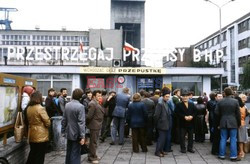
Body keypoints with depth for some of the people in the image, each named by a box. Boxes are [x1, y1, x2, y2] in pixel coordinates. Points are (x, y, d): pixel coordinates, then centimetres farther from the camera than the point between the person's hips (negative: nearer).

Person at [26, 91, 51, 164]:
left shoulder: (29, 108, 3)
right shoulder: (40, 108, -19)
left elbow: (29, 120, 11)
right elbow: (47, 122, -15)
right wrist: (48, 125, 5)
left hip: (32, 135, 7)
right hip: (41, 136, -7)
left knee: (32, 153, 21)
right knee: (40, 155, 5)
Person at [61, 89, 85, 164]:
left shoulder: (67, 105, 2)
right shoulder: (80, 106, -18)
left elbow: (64, 120, 6)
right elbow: (81, 122, -20)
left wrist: (63, 131, 15)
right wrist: (82, 136, -18)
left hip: (68, 133, 6)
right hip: (76, 134, -6)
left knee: (68, 152, 20)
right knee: (75, 154, 3)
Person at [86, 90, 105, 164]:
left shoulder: (97, 103, 12)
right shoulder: (92, 104, -20)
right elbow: (89, 116, -21)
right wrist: (88, 123, -9)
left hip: (97, 125, 10)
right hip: (94, 125, -10)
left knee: (94, 141, 20)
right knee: (93, 142, 1)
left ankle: (93, 155, 33)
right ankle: (91, 157, 14)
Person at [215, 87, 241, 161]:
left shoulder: (220, 102, -2)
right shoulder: (235, 101, -6)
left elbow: (217, 113, 0)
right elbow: (238, 114, -3)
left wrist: (218, 123, 12)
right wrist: (239, 123, 8)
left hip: (223, 123, 2)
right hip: (233, 123, -1)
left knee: (223, 139, 8)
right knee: (233, 140, 6)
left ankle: (222, 155, 13)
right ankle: (233, 156, 9)